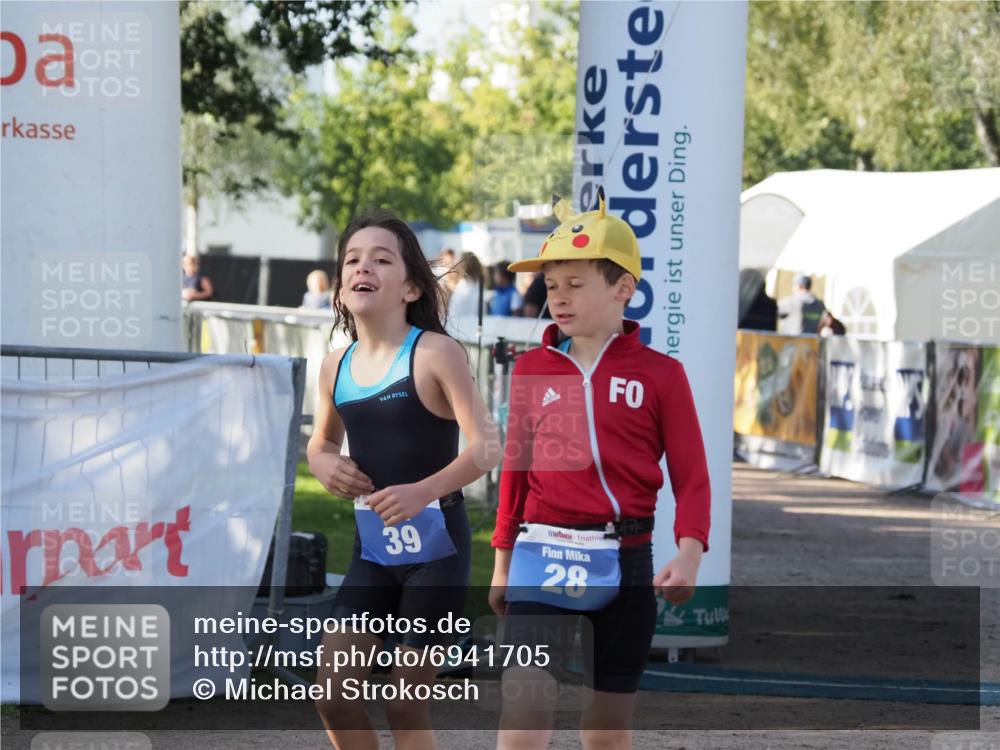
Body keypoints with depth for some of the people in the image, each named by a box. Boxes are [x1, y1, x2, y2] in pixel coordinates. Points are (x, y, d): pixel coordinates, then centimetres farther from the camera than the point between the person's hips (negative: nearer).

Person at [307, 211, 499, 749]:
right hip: (372, 549, 5)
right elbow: (321, 443, 22)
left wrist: (423, 491, -31)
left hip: (435, 546, -5)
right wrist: (326, 465, -1)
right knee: (333, 694, 0)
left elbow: (485, 447, -17)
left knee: (406, 706, 0)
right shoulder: (336, 366, 5)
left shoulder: (434, 354, -12)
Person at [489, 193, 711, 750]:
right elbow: (516, 468, 13)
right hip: (542, 557, 1)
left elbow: (691, 475, -2)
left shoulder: (660, 374, 0)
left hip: (624, 563, 0)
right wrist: (502, 559, 13)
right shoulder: (532, 370, 7)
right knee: (525, 699, -15)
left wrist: (689, 552, -16)